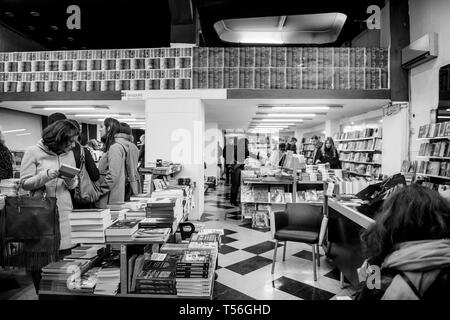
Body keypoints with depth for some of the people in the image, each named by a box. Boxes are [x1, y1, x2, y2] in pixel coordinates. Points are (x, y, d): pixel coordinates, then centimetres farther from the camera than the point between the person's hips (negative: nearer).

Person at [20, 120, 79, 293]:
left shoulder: (69, 154, 9)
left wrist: (70, 181, -9)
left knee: (63, 256, 4)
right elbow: (25, 183, -4)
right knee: (40, 260, 3)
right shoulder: (34, 152, -3)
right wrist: (47, 175, -18)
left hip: (64, 213, 3)